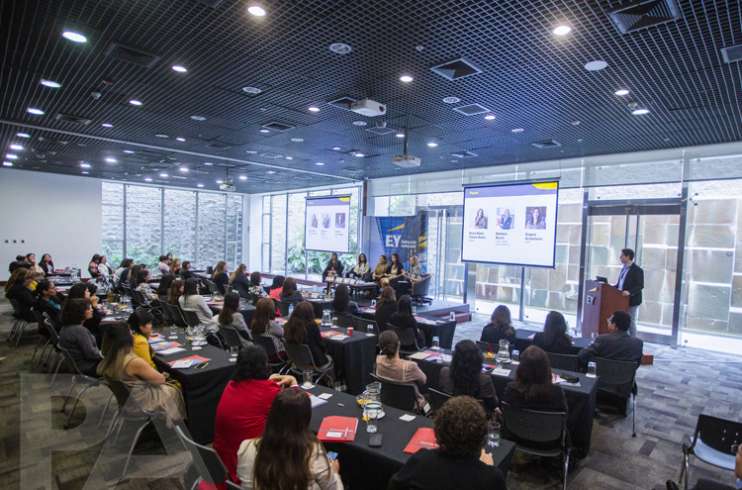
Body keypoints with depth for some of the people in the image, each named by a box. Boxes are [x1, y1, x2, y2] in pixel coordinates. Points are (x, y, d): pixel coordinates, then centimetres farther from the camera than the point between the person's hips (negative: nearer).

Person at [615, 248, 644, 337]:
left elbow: (640, 286, -17)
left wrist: (629, 292, -30)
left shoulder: (637, 270, -12)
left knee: (630, 322, 0)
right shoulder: (623, 269, 13)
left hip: (632, 301, -8)